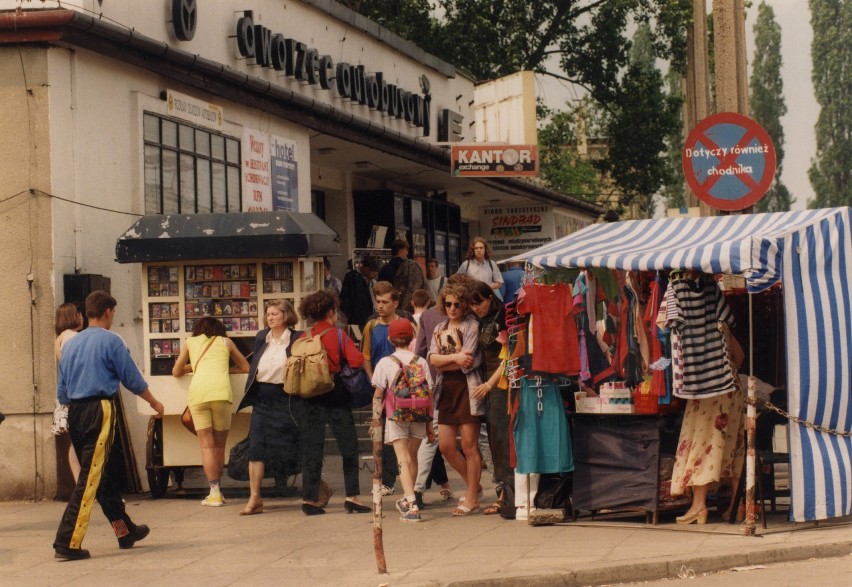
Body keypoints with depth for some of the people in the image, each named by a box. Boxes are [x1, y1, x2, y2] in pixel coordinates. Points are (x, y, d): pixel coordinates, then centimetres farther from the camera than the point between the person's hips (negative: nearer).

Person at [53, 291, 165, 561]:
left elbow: (62, 391, 16)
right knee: (90, 477, -7)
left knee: (100, 474, 17)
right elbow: (133, 379, 0)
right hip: (100, 409, -7)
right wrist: (154, 403, 15)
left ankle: (125, 530, 30)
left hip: (74, 412, 7)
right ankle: (67, 543, -13)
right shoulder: (111, 341, -5)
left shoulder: (70, 344, 13)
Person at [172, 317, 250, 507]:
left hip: (197, 392, 0)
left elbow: (176, 372, 29)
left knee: (207, 446, 0)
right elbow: (245, 367, 30)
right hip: (221, 392, 0)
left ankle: (215, 492, -8)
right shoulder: (225, 342, 23)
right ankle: (216, 489, 14)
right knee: (219, 445, 11)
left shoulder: (190, 343, 23)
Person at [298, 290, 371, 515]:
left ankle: (310, 498, 4)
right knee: (349, 446, 5)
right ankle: (352, 496, 1)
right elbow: (356, 361, -16)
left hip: (311, 395, 3)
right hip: (336, 394, -3)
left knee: (312, 446, 6)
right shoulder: (338, 335, -7)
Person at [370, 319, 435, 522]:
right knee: (412, 457, 20)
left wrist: (376, 421, 7)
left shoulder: (385, 363, -5)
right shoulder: (421, 362, 1)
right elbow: (429, 395, 1)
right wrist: (430, 425, 8)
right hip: (418, 418, 3)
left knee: (404, 460, -7)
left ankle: (411, 505, -22)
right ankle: (407, 499, 35)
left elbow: (378, 396, -4)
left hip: (396, 418, -3)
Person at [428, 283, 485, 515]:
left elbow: (467, 361, -14)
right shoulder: (439, 328, 14)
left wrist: (443, 362, -5)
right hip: (446, 390, 7)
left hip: (467, 387, -6)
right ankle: (473, 485, 26)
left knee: (469, 446, -2)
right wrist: (455, 357, -14)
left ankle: (472, 498, 7)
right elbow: (433, 359, 1)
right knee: (446, 446, 6)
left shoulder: (472, 326, -4)